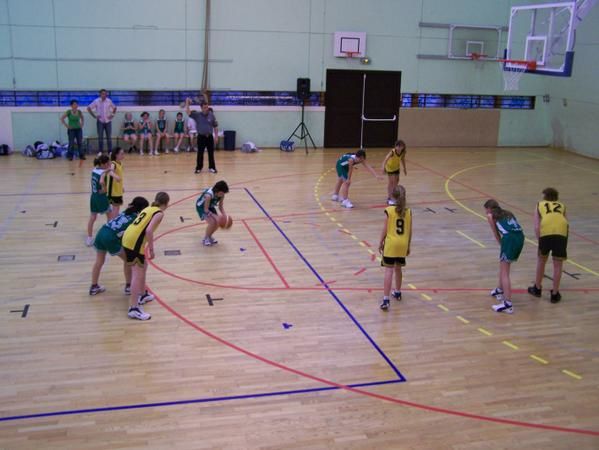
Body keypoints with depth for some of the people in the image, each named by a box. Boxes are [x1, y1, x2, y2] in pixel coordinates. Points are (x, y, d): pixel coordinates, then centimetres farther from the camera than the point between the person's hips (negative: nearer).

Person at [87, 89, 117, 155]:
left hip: (108, 121, 2)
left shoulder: (109, 101, 0)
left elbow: (114, 108, 17)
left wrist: (112, 115, 5)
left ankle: (110, 151, 9)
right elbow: (89, 108, -1)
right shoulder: (96, 101, -6)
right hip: (100, 121, -2)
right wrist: (94, 116, -4)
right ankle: (100, 151, 7)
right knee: (100, 137, 1)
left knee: (109, 137, 3)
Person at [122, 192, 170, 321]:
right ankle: (133, 308, -8)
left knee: (143, 266, 26)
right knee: (137, 274, -6)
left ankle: (143, 295, 40)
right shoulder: (159, 213, -4)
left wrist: (147, 246, 28)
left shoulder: (148, 208, 20)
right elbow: (149, 231, -17)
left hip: (128, 238, 9)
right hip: (134, 242, -9)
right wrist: (151, 249, -10)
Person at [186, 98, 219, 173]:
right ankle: (199, 168, 15)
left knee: (211, 153, 5)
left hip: (210, 137, 1)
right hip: (201, 137, -1)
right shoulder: (197, 115, -2)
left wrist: (216, 136, 3)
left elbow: (215, 126, 6)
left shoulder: (211, 115, 1)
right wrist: (187, 102, -21)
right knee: (200, 153, 4)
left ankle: (212, 167, 15)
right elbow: (188, 112, -13)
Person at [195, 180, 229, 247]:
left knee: (218, 222, -2)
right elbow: (206, 209, -33)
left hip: (210, 206, 7)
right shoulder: (208, 195, -39)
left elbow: (221, 206, -6)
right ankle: (205, 239, 0)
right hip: (201, 207, -7)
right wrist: (215, 216, -38)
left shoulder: (221, 195, -19)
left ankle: (209, 237, 21)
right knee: (212, 222, -21)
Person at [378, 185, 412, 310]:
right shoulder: (408, 211, -1)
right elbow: (409, 231, 5)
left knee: (389, 271, -5)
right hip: (403, 244, 4)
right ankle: (397, 292, 39)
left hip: (390, 244, -4)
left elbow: (385, 230, -8)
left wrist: (381, 243, 5)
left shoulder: (389, 210, -11)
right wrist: (408, 246, 17)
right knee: (398, 268, 22)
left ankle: (386, 300, -11)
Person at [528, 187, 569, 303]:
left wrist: (540, 240, 12)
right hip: (561, 233, 0)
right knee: (557, 265, 13)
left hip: (545, 233, 0)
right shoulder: (562, 206, 29)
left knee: (541, 260, 23)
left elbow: (536, 227, 10)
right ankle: (555, 294, 22)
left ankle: (537, 289, 36)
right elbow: (566, 222, 14)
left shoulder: (540, 205, 25)